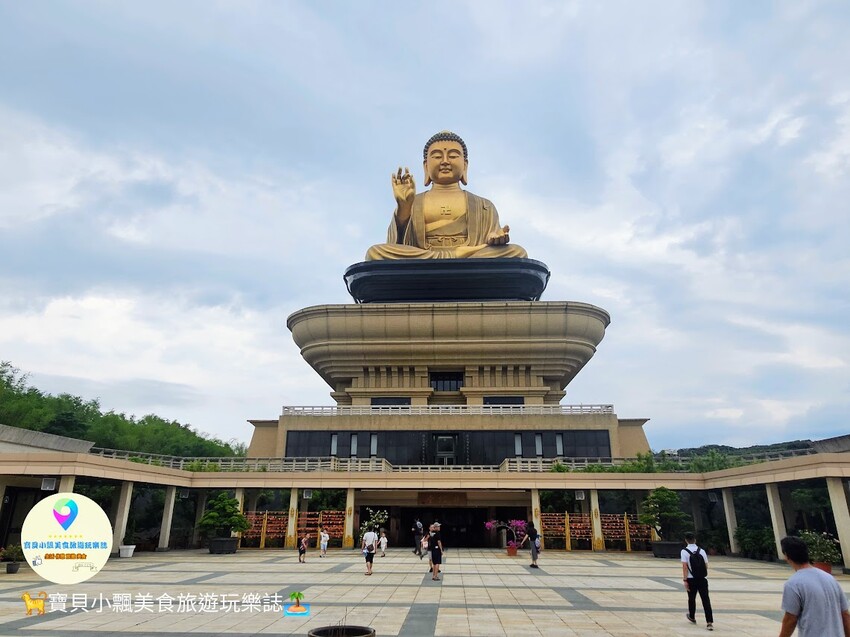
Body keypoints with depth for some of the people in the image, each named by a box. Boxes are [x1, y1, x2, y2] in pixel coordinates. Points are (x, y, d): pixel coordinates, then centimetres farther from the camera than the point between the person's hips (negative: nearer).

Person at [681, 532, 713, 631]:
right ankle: (709, 622, -7)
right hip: (702, 579, 2)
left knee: (691, 598, 17)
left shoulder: (684, 551, -7)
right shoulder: (701, 551, 3)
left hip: (691, 579, -2)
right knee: (706, 600, 1)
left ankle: (692, 617, 35)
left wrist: (685, 580, -12)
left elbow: (685, 566, -15)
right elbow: (706, 566, 7)